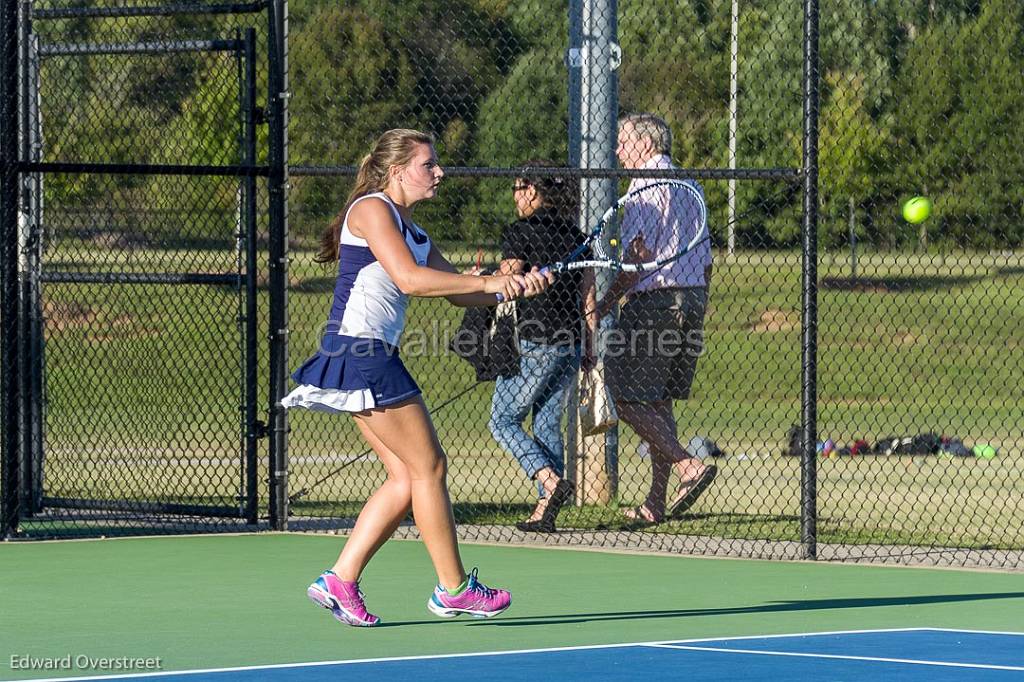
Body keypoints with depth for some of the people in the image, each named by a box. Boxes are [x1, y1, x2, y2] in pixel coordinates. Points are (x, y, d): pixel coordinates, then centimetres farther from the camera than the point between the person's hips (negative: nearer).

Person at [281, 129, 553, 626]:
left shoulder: (412, 231, 20)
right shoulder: (371, 209, -9)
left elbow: (457, 292, 18)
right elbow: (408, 278, -21)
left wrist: (517, 286, 2)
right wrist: (489, 282, -19)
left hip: (376, 357, 10)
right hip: (360, 353, -10)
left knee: (407, 477, 7)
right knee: (428, 467, -4)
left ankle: (339, 581, 6)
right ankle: (453, 589, 4)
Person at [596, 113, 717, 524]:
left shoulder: (647, 184, -8)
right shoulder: (688, 186, 18)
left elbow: (640, 254, -17)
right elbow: (705, 262, 19)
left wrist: (606, 303, -14)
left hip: (654, 301, -9)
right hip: (692, 299, 9)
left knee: (628, 400, -6)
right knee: (658, 403, 10)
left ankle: (690, 466, -19)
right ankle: (656, 503, 8)